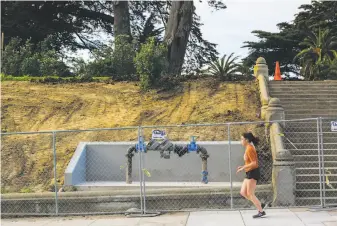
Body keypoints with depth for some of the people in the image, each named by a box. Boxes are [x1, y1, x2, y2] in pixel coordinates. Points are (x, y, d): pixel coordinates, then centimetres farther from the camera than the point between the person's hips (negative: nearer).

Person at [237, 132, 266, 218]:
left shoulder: (250, 149, -16)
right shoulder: (248, 148, 14)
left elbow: (254, 163, -22)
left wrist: (243, 168, -18)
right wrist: (243, 167, 10)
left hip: (253, 173, -10)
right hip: (249, 173, 10)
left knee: (250, 193, -5)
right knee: (243, 192, 9)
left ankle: (261, 211, 2)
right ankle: (260, 205, 13)